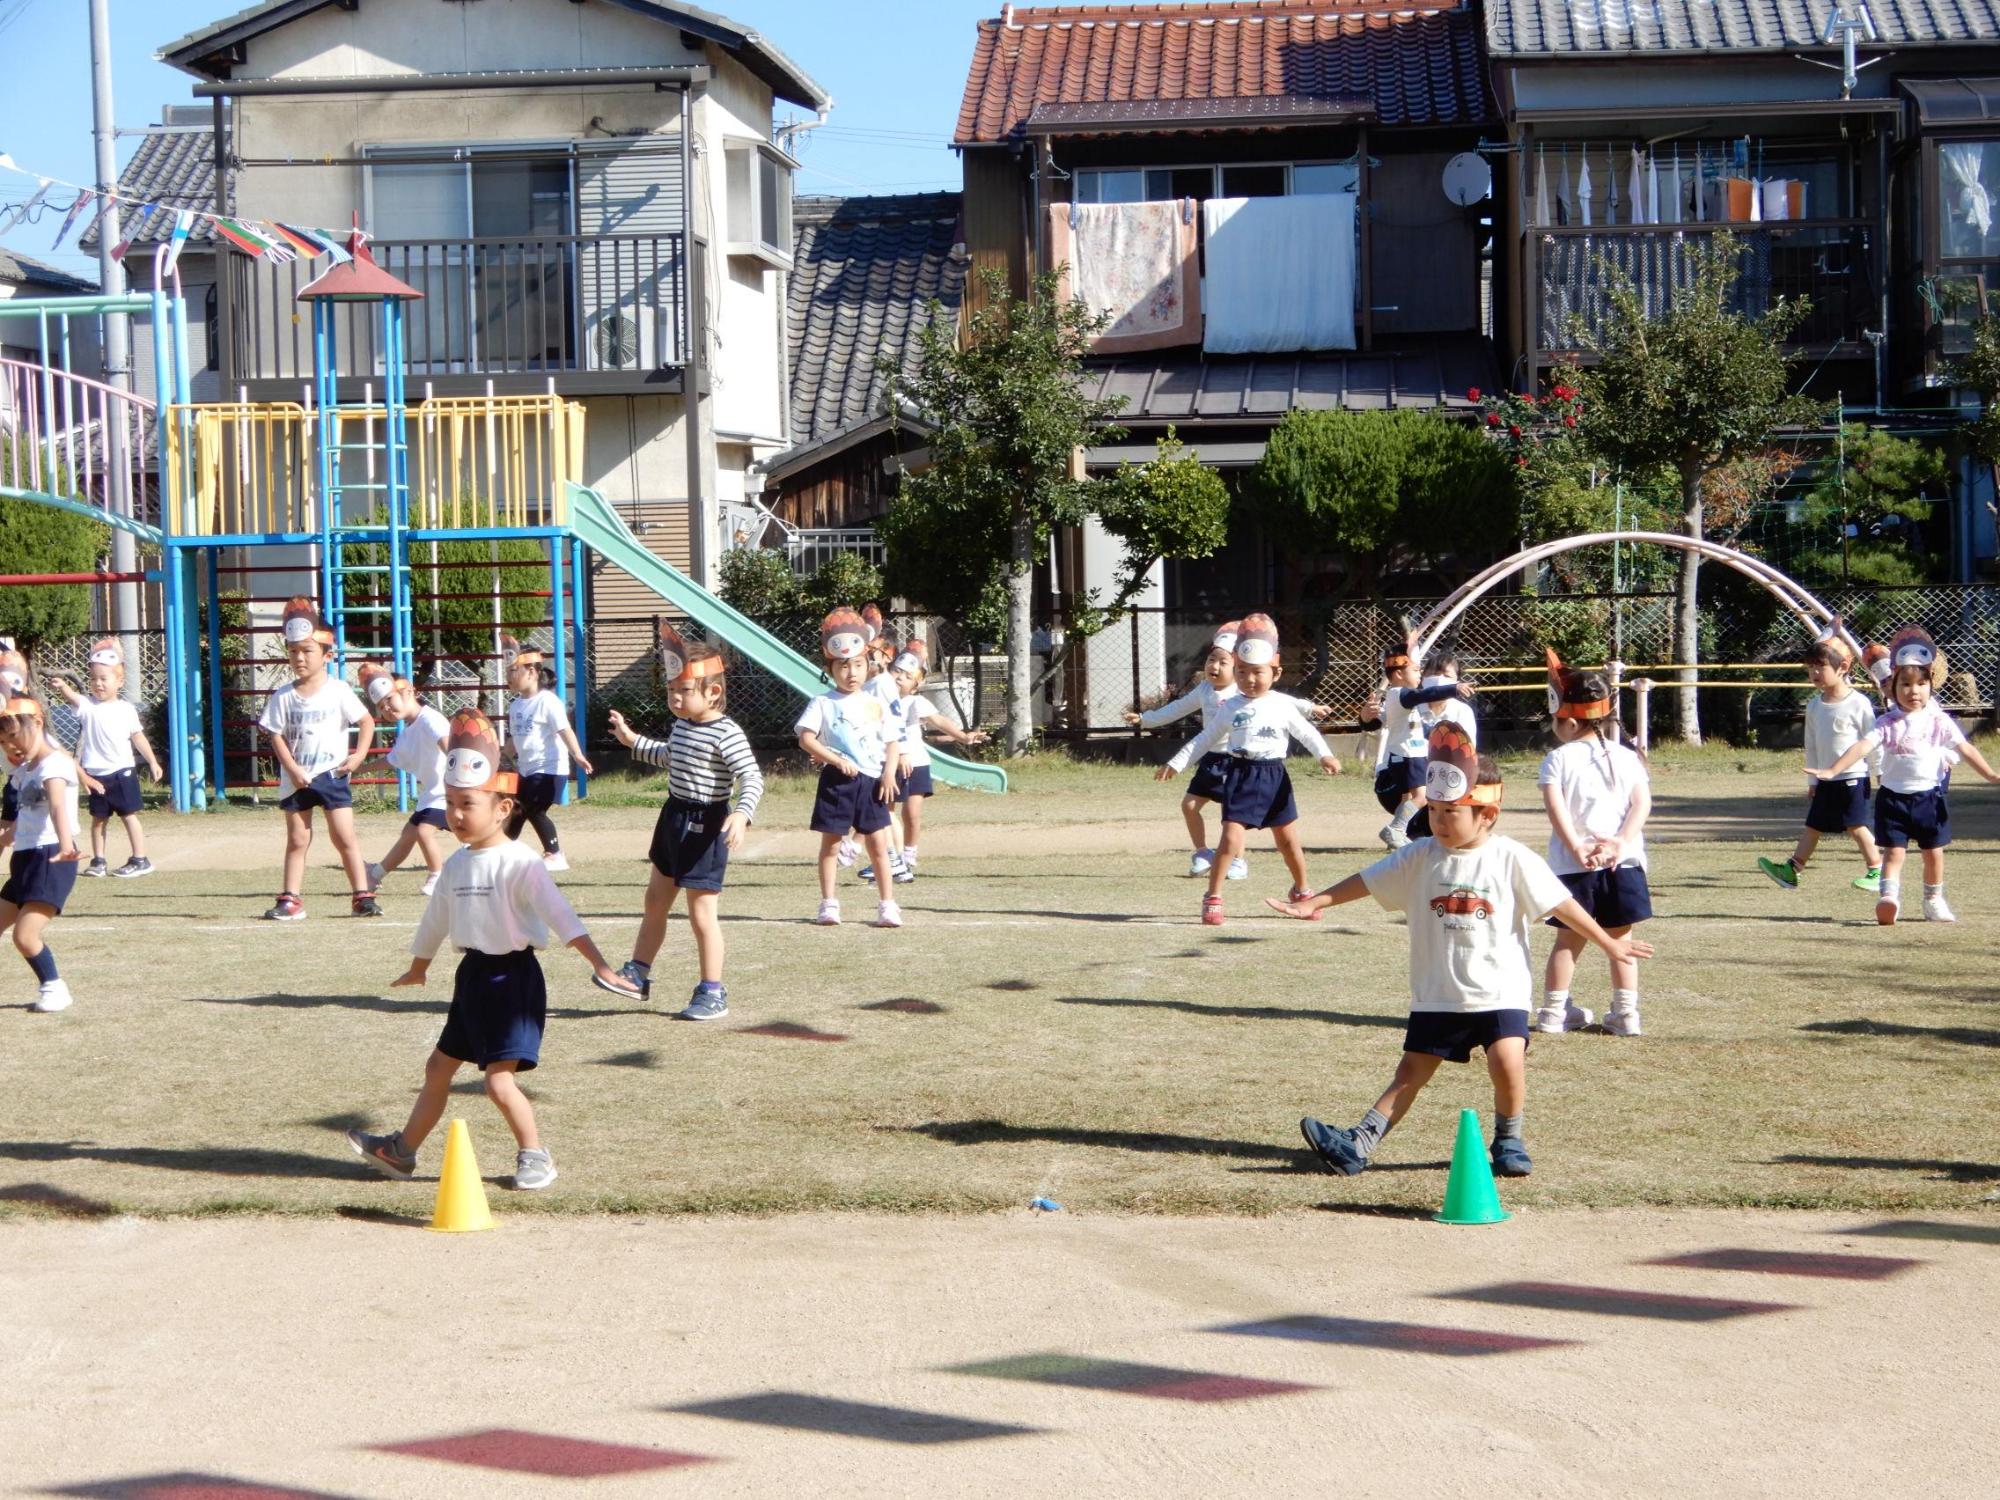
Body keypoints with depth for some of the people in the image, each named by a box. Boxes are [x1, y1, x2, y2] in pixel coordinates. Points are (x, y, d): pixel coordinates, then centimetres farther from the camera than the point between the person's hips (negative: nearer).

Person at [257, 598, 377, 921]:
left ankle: (363, 896, 3)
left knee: (344, 836, -3)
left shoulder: (338, 691, -4)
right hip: (296, 779, 2)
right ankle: (291, 900, 9)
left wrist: (359, 755, -10)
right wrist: (292, 769, -13)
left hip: (332, 774, -2)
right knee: (297, 840, 7)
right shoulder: (283, 697, 0)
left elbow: (366, 721, 0)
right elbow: (277, 736, -2)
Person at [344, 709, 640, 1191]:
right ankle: (402, 1151, 32)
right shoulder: (456, 865, 7)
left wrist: (600, 965, -36)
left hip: (513, 977, -8)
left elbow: (560, 917, -27)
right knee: (439, 1068, 18)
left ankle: (535, 1157, 7)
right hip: (472, 975, 8)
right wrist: (417, 968, 37)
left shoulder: (520, 865, -17)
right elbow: (436, 920, 24)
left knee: (500, 1081, -12)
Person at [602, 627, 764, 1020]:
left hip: (705, 825, -9)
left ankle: (712, 994, 7)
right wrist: (633, 741, 34)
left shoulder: (726, 733, -21)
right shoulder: (681, 726, 7)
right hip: (674, 817, 9)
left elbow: (752, 780, -27)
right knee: (655, 901, 19)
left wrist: (741, 814, -43)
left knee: (702, 913, -3)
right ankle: (638, 973, 32)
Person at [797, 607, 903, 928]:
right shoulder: (822, 704, -1)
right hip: (836, 781, -2)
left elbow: (892, 742, 8)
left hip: (871, 781, 2)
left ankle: (887, 905, 8)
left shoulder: (876, 703, 8)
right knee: (830, 843, 5)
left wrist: (889, 773, -7)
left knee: (878, 843, 2)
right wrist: (834, 759, -19)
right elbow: (805, 738, -9)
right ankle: (828, 904, 12)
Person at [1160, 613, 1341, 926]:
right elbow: (1206, 739, 9)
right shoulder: (1231, 708, 3)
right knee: (1231, 838, -12)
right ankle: (1212, 898, -5)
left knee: (1288, 840, 11)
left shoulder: (1283, 706, 0)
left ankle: (1302, 891, 31)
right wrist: (1176, 763, 7)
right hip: (1240, 775, -1)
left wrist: (1325, 755, -15)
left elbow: (1306, 732, 2)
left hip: (1274, 776, 1)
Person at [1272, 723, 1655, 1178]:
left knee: (1507, 1060, -20)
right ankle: (1358, 1145, 1)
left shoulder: (1512, 859, -7)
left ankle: (1509, 1139, 5)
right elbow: (1366, 882, 4)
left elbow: (1559, 903, -3)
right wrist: (1314, 903, 0)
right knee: (1412, 1070, 5)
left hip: (1500, 990, -3)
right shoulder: (1421, 857, 1)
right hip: (1436, 995, 3)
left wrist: (1609, 943, -1)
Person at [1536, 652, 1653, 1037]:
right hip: (1623, 863, 1)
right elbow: (1642, 803, -4)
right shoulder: (1626, 758, 7)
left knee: (1569, 940, 10)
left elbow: (1556, 808, -13)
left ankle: (1553, 1011, 14)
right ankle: (1626, 1013, 9)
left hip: (1574, 865, -1)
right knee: (1620, 940, 9)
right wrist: (1621, 842, -13)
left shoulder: (1557, 760, -1)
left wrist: (1576, 848, -17)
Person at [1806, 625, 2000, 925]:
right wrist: (1832, 770, -28)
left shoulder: (1939, 721, -1)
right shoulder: (1887, 723, -4)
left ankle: (1934, 900, 27)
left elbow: (1965, 748, -2)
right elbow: (1864, 745, -15)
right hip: (1894, 796, -1)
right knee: (1894, 851, -8)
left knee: (1934, 852, 11)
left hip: (1929, 796, 2)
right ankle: (1888, 898, -19)